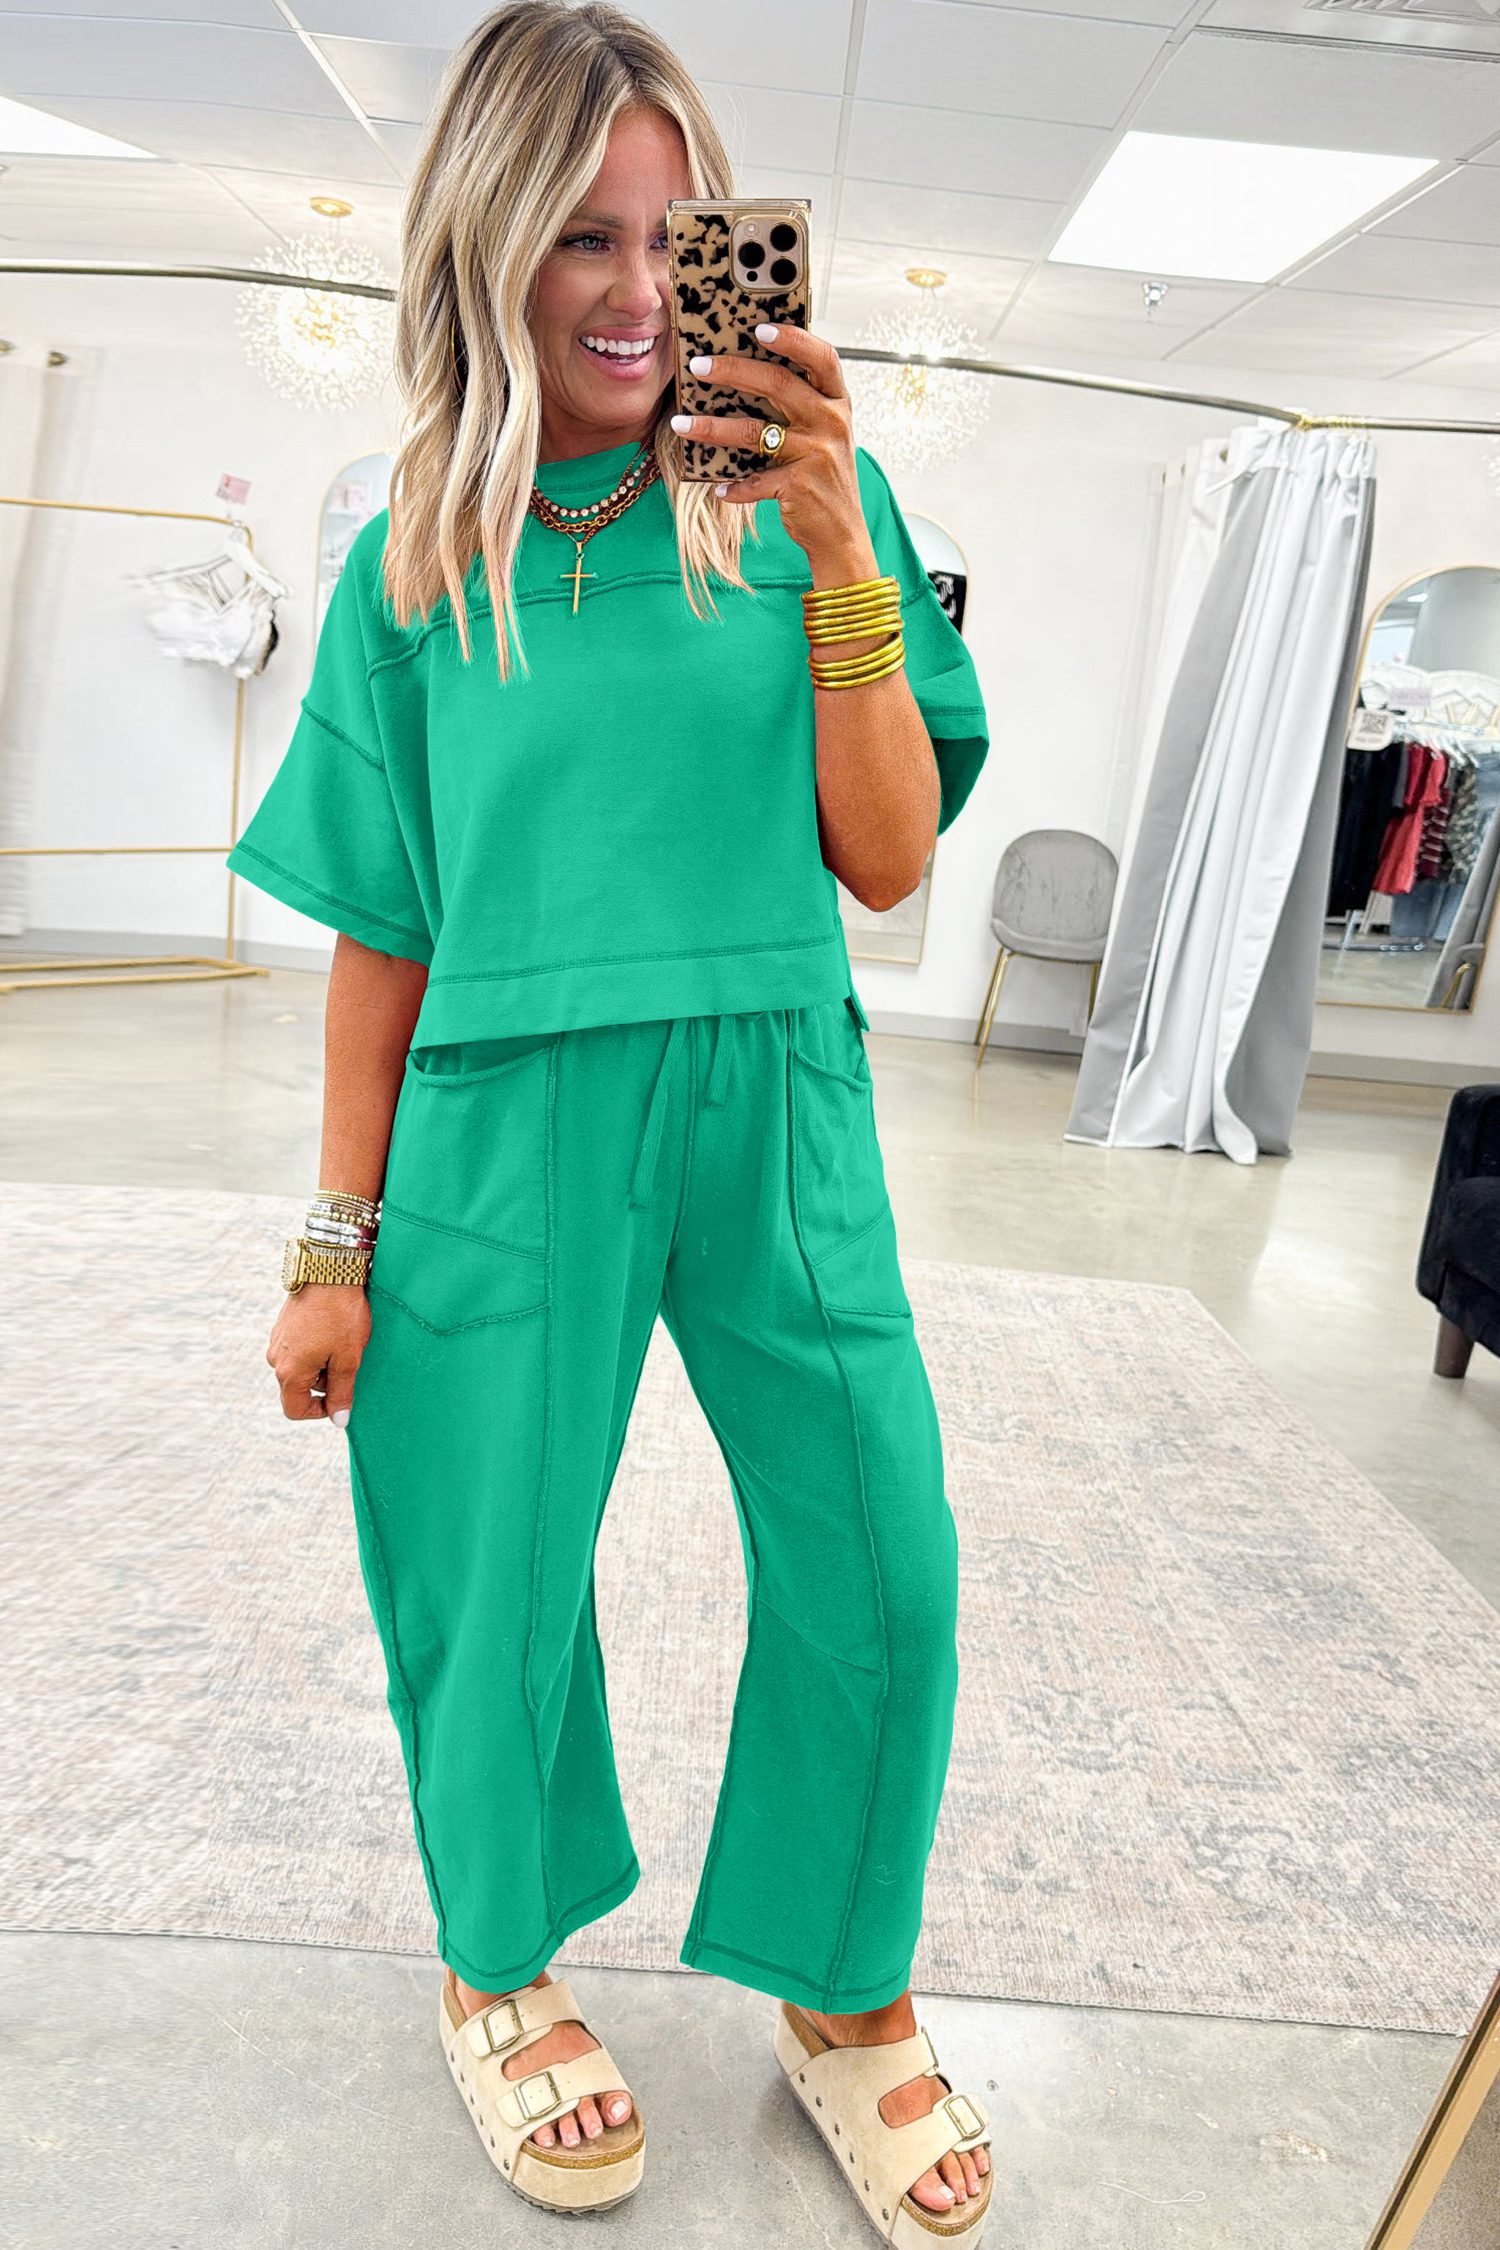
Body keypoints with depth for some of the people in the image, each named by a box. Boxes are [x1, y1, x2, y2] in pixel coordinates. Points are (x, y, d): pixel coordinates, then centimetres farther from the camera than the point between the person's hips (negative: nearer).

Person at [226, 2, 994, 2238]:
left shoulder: (802, 502, 4)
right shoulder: (417, 560, 3)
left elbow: (889, 861, -2)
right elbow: (384, 936, 4)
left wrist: (837, 555, -13)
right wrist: (340, 1248, 5)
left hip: (777, 1114, 1)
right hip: (513, 1130, 0)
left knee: (882, 1570, 3)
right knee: (498, 1573, 9)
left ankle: (845, 1992, 32)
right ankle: (502, 1972, 40)